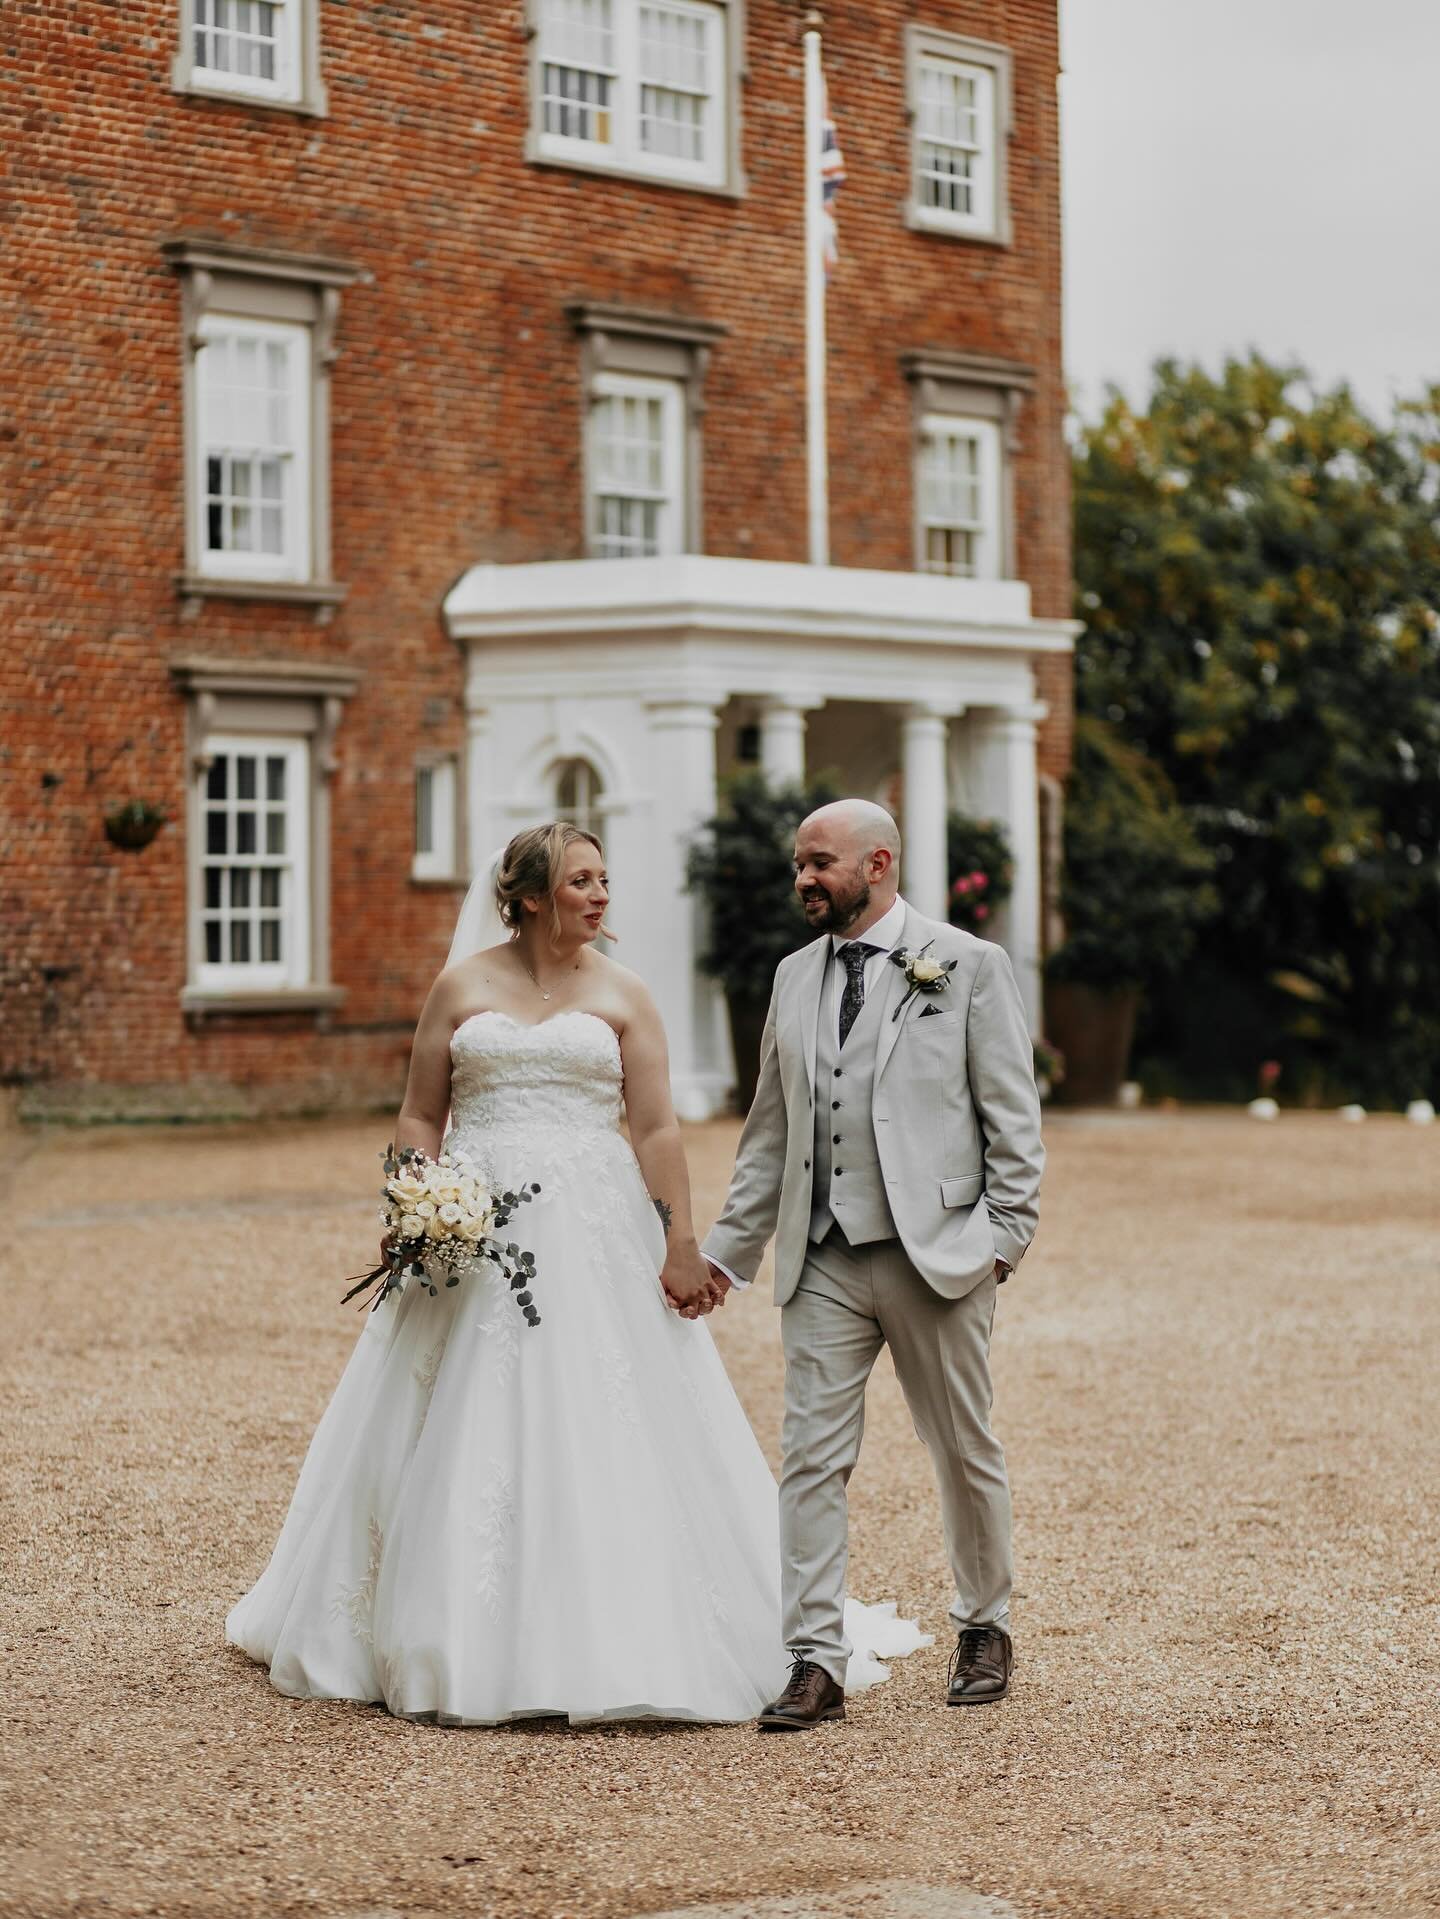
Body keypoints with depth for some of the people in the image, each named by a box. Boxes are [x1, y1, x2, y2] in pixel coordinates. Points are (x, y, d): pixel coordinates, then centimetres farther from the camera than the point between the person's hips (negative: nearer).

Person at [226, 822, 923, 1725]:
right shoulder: (463, 988, 6)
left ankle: (619, 1643, 7)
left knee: (606, 1440, -3)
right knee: (465, 1440, 4)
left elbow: (658, 1130, 0)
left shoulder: (622, 995, 5)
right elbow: (421, 1117, 6)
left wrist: (681, 1248, -8)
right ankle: (470, 1643, 16)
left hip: (595, 1239, -1)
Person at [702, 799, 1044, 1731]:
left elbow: (1014, 1118, -1)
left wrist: (1004, 1237, -9)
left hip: (937, 1252, -4)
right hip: (823, 1261, 4)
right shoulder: (796, 977, 13)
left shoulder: (969, 964, 0)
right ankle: (817, 1663, 2)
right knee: (813, 1460, -2)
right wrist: (727, 1250, 12)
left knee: (966, 1453, 9)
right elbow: (770, 1130, 17)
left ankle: (985, 1628, 28)